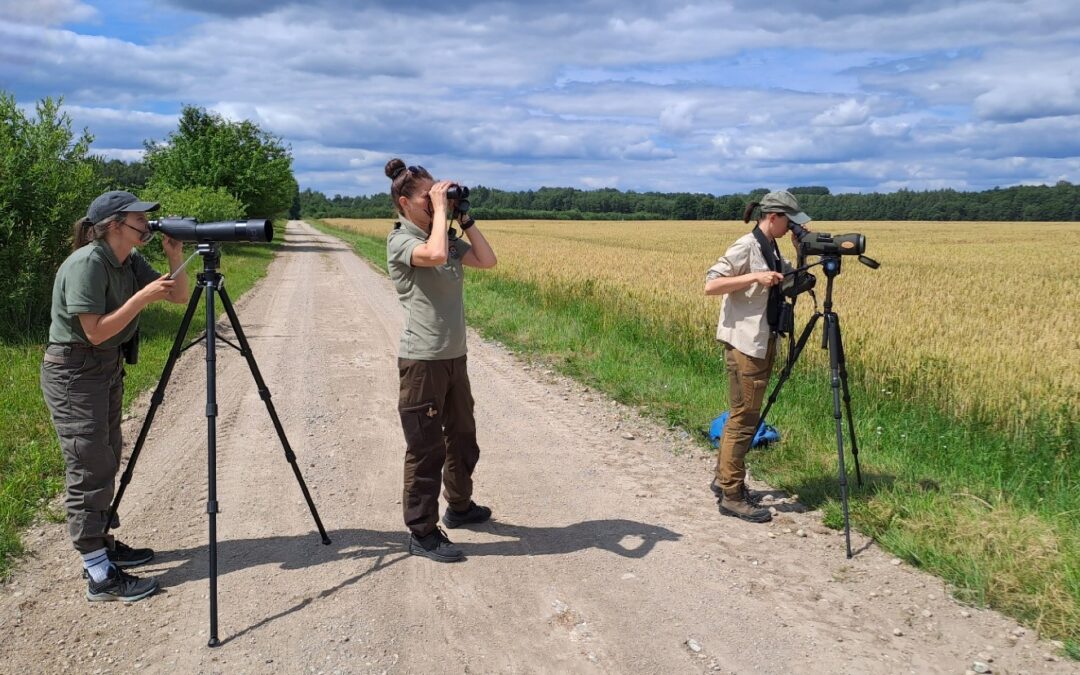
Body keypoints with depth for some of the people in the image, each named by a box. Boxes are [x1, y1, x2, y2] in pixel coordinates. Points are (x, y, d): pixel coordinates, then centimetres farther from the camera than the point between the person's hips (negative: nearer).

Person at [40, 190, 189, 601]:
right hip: (73, 371, -9)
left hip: (108, 367, 9)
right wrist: (143, 297, -25)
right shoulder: (85, 264, -21)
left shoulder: (130, 262, 3)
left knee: (106, 462, 15)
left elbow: (179, 296, 6)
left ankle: (101, 545, 29)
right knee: (90, 469, -8)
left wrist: (176, 257, -8)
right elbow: (96, 331, -23)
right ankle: (100, 576, -3)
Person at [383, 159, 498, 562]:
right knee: (426, 448, -1)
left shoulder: (448, 237, 10)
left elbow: (487, 261, 6)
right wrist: (440, 209, -19)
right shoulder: (401, 240, -12)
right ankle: (422, 533, 11)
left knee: (462, 436, 21)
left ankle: (459, 506, 40)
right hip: (422, 359, -8)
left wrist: (464, 219, 4)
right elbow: (435, 255, -31)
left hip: (454, 356, 8)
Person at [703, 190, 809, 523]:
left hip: (764, 342, 9)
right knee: (744, 416, -6)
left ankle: (723, 478, 26)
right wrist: (755, 277, -24)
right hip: (744, 342, -9)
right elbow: (710, 285, -20)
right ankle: (731, 496, 1)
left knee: (744, 414, 15)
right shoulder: (745, 247, -13)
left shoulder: (772, 249, 13)